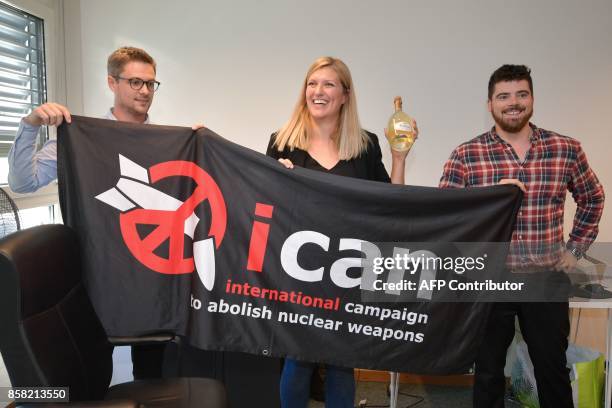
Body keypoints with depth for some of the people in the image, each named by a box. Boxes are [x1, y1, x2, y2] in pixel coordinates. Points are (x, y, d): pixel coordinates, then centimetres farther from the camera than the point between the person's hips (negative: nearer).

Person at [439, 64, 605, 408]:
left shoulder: (566, 149, 0)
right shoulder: (466, 155, -6)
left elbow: (592, 198, 16)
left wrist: (576, 248, 9)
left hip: (547, 280, 2)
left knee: (553, 370, 19)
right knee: (488, 371, 14)